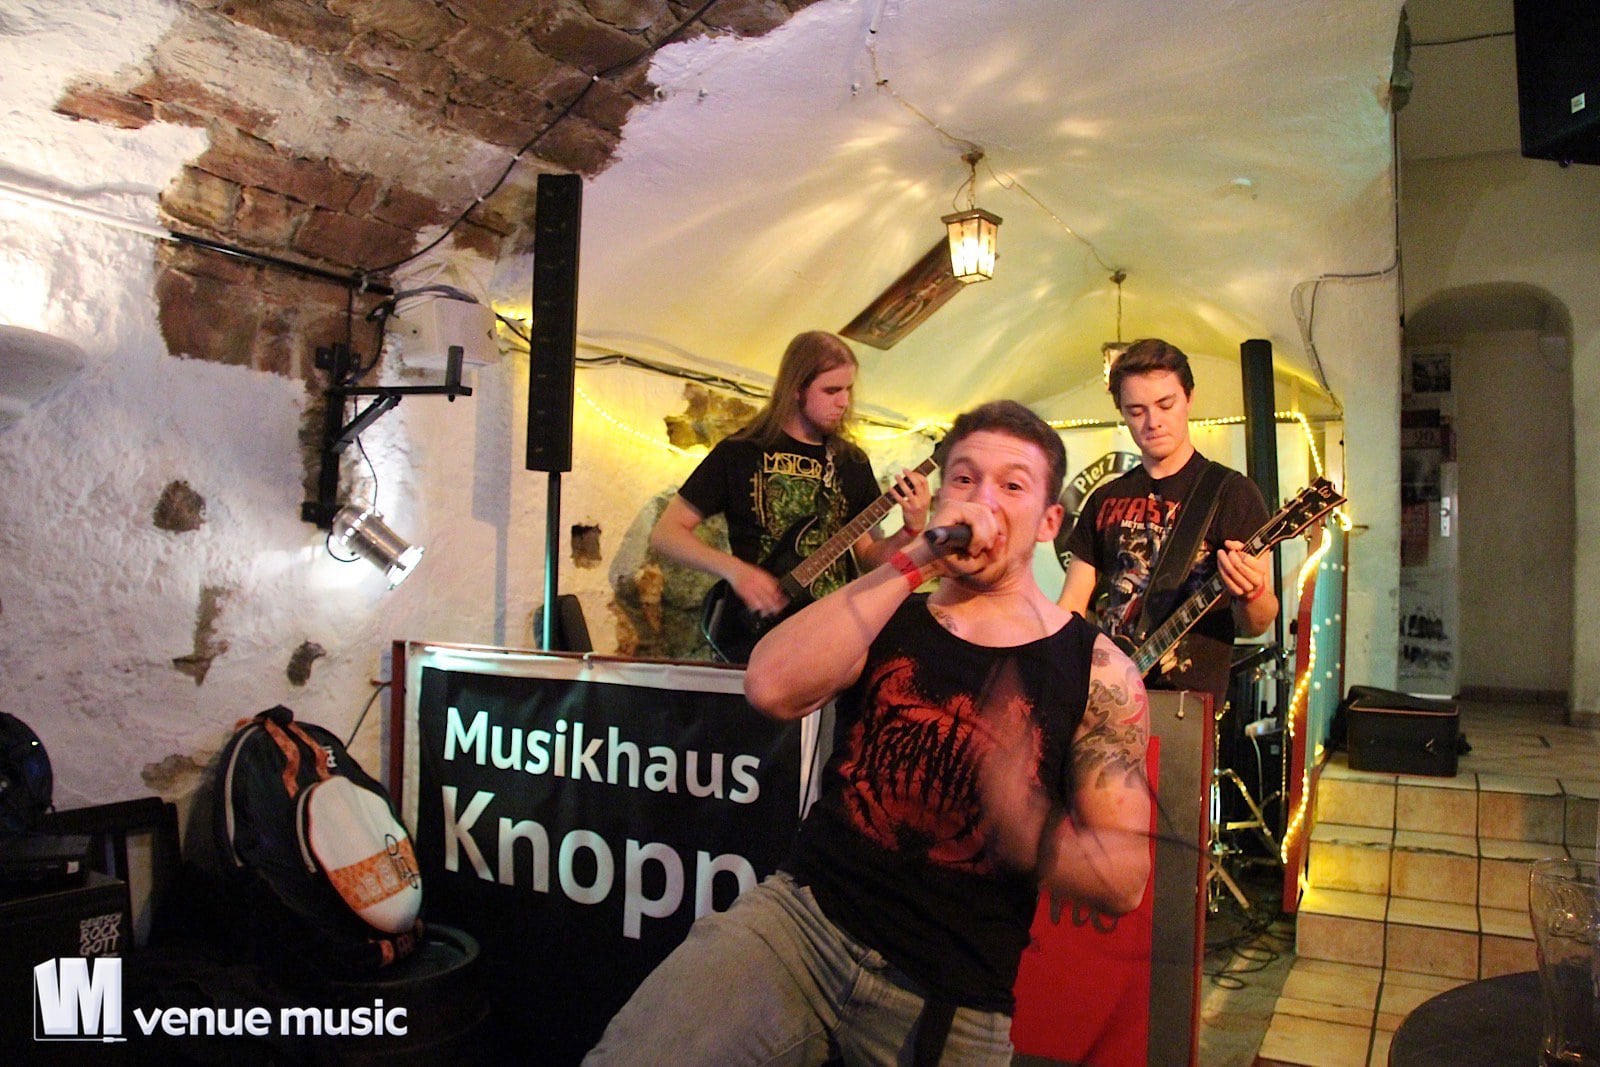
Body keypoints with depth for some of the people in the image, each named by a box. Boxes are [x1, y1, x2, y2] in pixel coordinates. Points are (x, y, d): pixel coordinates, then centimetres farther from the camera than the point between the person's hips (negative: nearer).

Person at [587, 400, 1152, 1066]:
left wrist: (1029, 832, -24)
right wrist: (919, 561, -17)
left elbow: (1125, 879, -3)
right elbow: (771, 688, -16)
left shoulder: (1097, 670, 0)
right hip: (803, 913, 1)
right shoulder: (886, 619, 6)